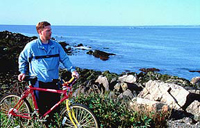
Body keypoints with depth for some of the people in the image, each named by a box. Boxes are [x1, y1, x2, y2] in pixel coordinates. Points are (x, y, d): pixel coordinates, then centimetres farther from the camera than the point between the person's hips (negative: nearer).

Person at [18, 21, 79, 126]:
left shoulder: (56, 45, 5)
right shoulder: (31, 46, -3)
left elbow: (64, 58, 5)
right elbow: (22, 59, 13)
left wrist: (72, 70, -8)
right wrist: (23, 72, 6)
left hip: (53, 82, 3)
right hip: (39, 83, -2)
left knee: (55, 107, 6)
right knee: (41, 109, 3)